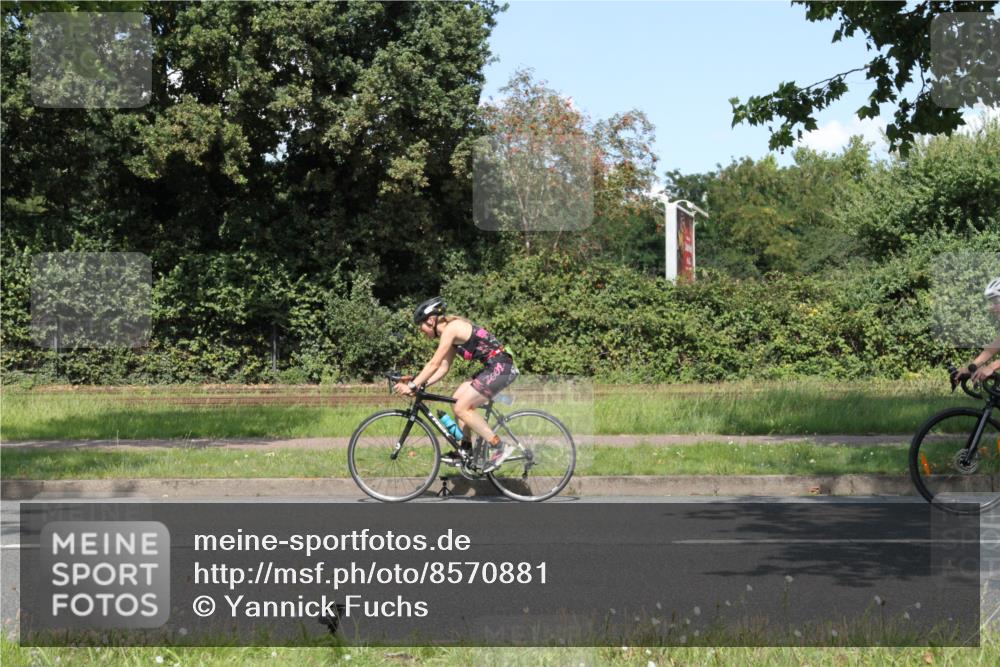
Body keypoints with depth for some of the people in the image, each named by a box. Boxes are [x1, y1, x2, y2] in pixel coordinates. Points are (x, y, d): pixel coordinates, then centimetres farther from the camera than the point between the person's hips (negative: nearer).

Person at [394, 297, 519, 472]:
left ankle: (500, 447, -8)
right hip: (495, 367, 10)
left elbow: (434, 364, -14)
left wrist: (412, 385, -12)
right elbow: (443, 368, 17)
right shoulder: (453, 331, 18)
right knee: (457, 399, 14)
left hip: (501, 367, -10)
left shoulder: (451, 328, -11)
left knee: (462, 408, -10)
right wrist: (420, 385, 8)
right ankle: (466, 449, 18)